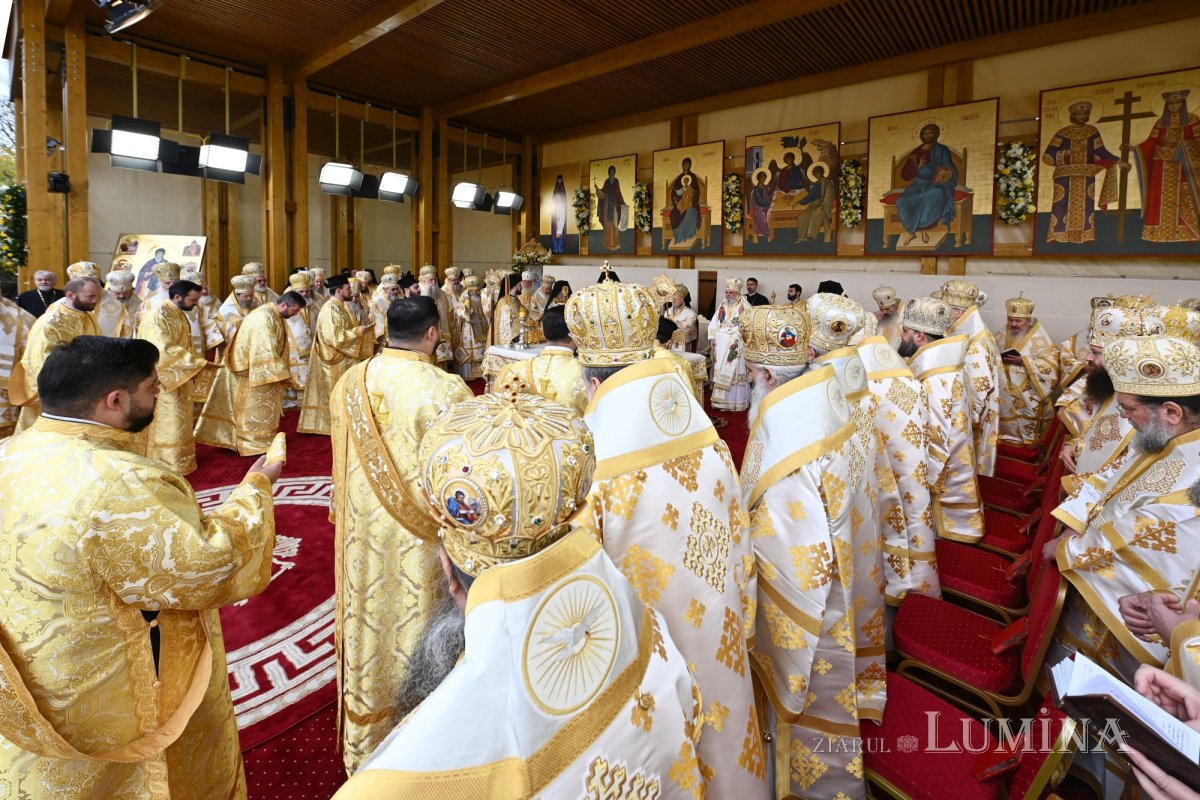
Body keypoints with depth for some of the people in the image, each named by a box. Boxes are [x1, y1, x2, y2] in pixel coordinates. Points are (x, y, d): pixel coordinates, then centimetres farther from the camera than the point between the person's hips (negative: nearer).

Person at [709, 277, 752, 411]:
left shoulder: (745, 307, -3)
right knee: (720, 371, 7)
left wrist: (735, 340, -22)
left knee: (734, 371, -4)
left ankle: (734, 402, 3)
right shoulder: (722, 306, 13)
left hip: (735, 343, -5)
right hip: (720, 344, 5)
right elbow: (714, 323, 11)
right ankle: (721, 400, 14)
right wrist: (712, 338, -2)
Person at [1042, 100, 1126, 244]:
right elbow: (1047, 156, -6)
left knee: (1085, 208, -2)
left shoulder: (1092, 131, 12)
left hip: (1086, 178, 3)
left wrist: (1118, 161, 5)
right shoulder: (1063, 133, 1)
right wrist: (1067, 153, -15)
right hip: (1065, 177, -3)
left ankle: (1084, 237, -2)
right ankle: (1057, 237, -9)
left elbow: (1101, 152, 12)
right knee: (1062, 208, -10)